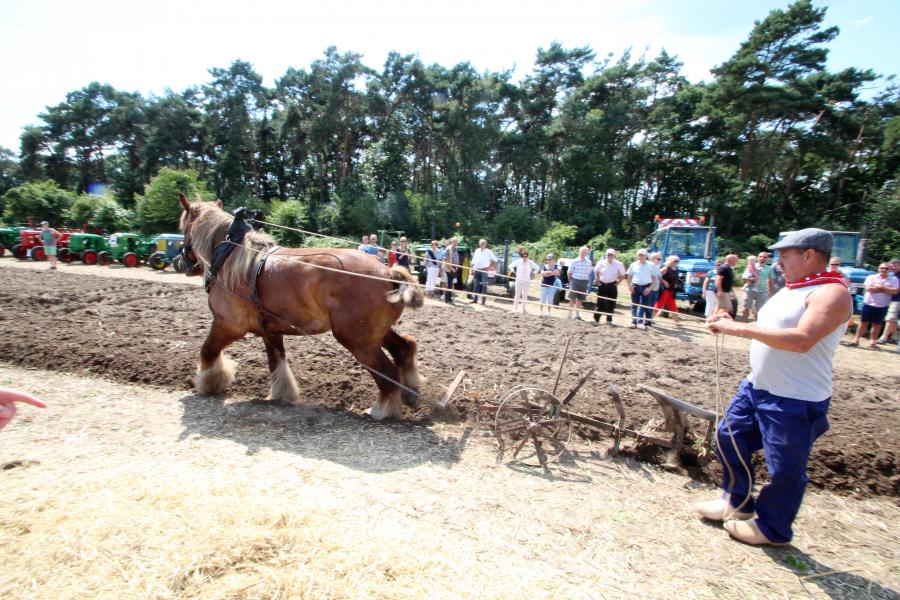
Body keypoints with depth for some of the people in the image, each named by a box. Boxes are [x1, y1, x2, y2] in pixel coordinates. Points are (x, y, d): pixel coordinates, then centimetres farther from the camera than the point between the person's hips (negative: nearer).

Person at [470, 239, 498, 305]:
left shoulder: (488, 252, 0)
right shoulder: (477, 250, 14)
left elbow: (494, 260, 2)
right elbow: (473, 260, 18)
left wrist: (489, 267, -5)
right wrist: (472, 268, 10)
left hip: (484, 270, -5)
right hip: (476, 270, 5)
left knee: (484, 285, -4)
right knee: (475, 285, 7)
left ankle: (483, 300, -1)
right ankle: (475, 299, 13)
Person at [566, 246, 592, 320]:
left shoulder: (589, 262, 6)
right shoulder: (574, 261, -5)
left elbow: (589, 273, 14)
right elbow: (570, 272, 0)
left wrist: (588, 282, 8)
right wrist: (571, 282, -1)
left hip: (584, 282, 4)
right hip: (575, 281, -3)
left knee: (580, 300, 10)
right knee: (572, 299, -2)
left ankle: (577, 315, 20)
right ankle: (569, 314, 3)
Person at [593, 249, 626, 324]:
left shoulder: (618, 264, -3)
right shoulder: (601, 263, -1)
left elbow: (622, 275, 6)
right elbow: (596, 273, 11)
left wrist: (617, 282, -2)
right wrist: (598, 282, 2)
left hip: (612, 286, 0)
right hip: (602, 285, 0)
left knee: (611, 304, 4)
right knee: (600, 303, 2)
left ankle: (609, 320, 14)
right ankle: (596, 319, 10)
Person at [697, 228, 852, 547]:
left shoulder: (832, 293, -17)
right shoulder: (790, 289, 12)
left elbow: (802, 339, -31)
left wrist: (740, 328, -28)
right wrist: (729, 324, 2)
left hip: (794, 401, -9)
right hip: (755, 387, 10)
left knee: (784, 469, 6)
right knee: (729, 437, 18)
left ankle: (771, 528, 28)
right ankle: (737, 502, 39)